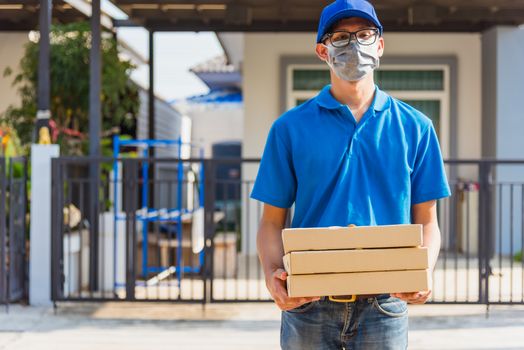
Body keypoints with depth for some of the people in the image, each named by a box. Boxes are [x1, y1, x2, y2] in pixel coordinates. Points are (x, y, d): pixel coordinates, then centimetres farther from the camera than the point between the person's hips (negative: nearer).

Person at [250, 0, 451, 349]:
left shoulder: (414, 127, 7)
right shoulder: (291, 127, 5)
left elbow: (426, 221, 7)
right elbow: (273, 220, 5)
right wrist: (273, 274, -14)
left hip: (384, 303, 1)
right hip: (308, 303, 0)